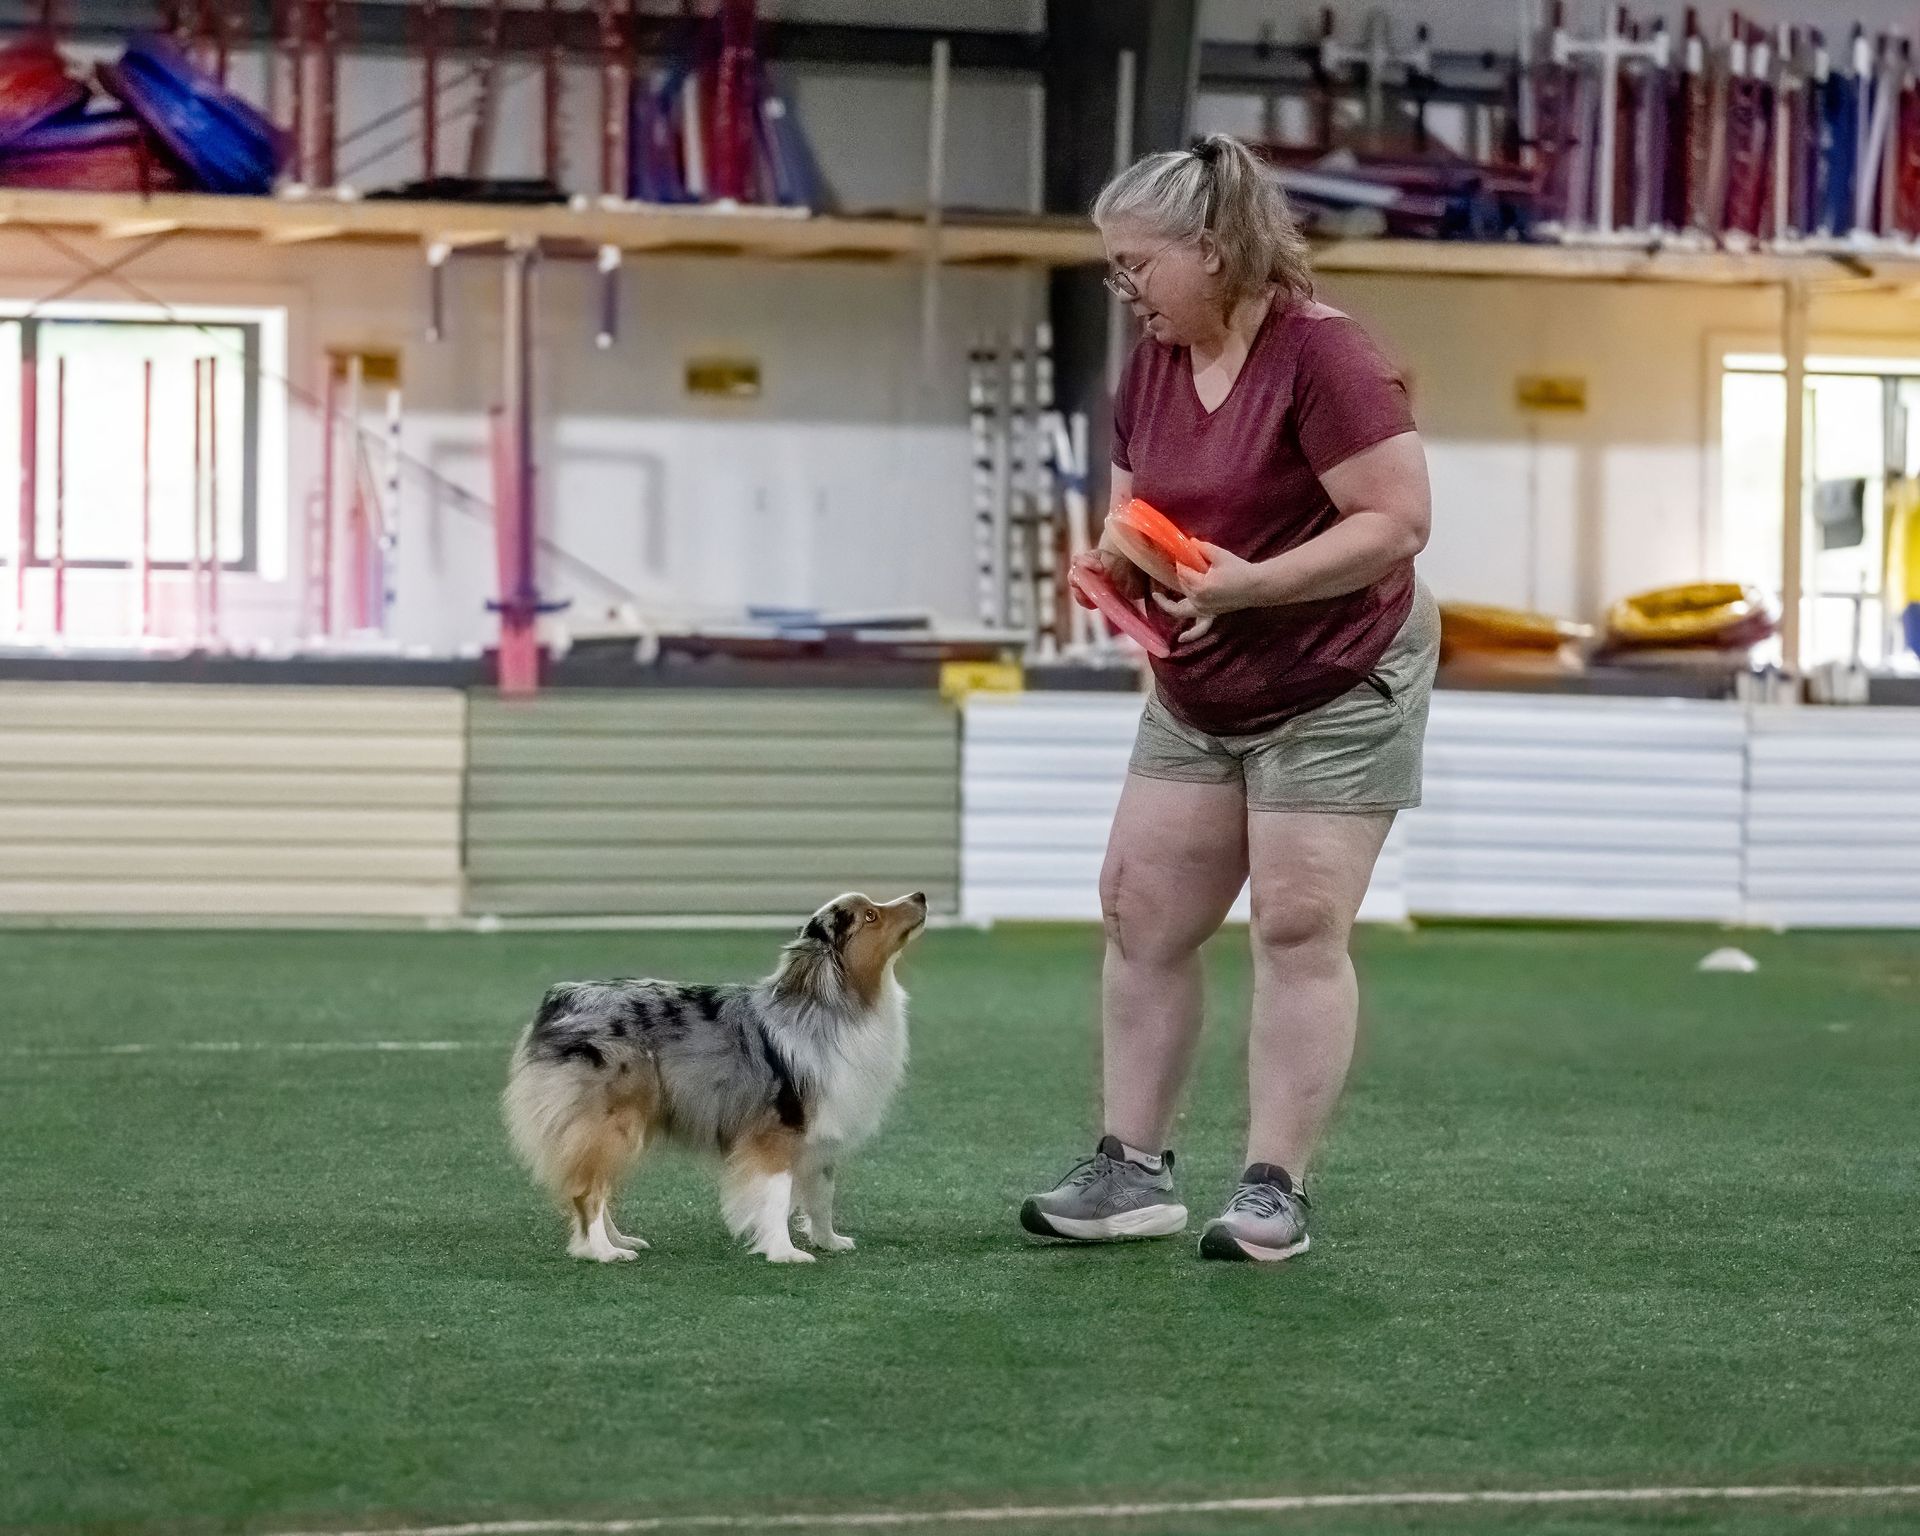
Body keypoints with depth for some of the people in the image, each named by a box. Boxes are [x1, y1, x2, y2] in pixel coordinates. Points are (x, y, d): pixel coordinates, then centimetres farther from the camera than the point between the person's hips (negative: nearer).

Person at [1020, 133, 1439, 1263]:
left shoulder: (1322, 355, -19)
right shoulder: (1151, 366, 4)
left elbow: (1398, 522, -22)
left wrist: (1250, 583, -29)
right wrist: (1119, 561, -7)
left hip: (1337, 693, -8)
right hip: (1196, 700, 8)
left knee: (1299, 929, -6)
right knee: (1142, 914, 4)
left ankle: (1277, 1190, -2)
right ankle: (1135, 1170, 9)